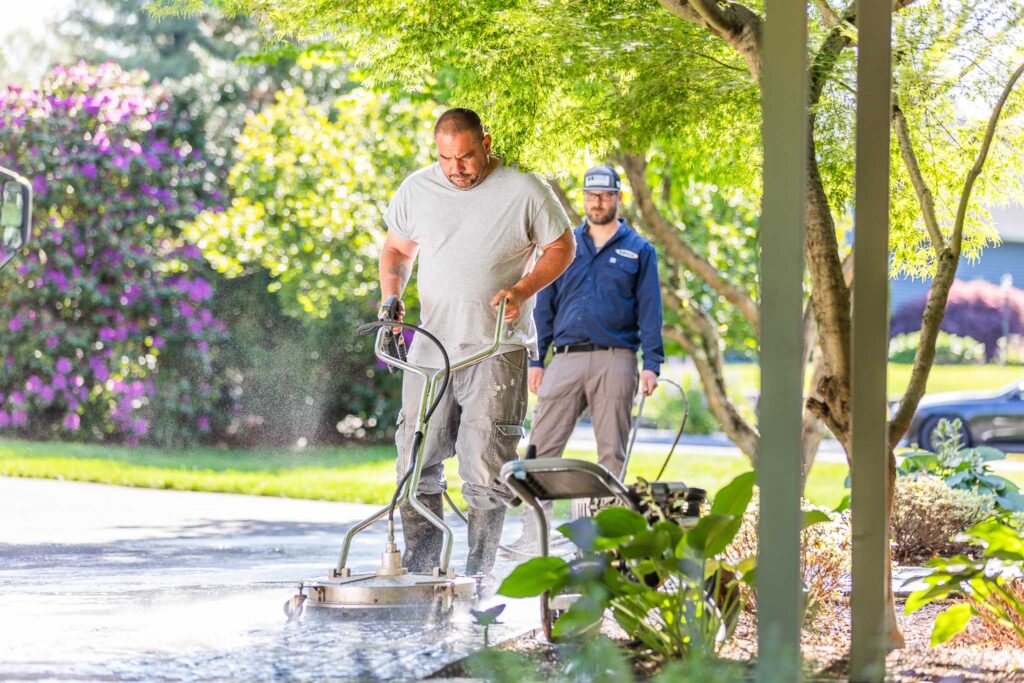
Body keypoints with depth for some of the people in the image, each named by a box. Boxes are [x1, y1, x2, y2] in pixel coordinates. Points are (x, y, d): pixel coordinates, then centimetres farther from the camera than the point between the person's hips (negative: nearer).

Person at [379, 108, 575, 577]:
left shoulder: (524, 191, -6)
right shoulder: (417, 190, 5)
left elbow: (561, 247, 4)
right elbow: (397, 248, 18)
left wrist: (521, 291, -11)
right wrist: (391, 294, 0)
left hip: (496, 350, -4)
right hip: (431, 350, 4)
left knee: (484, 470, -8)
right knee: (416, 464, 4)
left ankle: (476, 577, 0)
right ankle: (418, 570, 15)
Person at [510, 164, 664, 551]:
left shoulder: (638, 251, 9)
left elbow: (649, 311, 5)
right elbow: (544, 305, 15)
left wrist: (652, 365, -5)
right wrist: (536, 360, 7)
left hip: (615, 362, -2)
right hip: (566, 359, 2)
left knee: (612, 453, 2)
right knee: (542, 446, -6)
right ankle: (532, 533, -6)